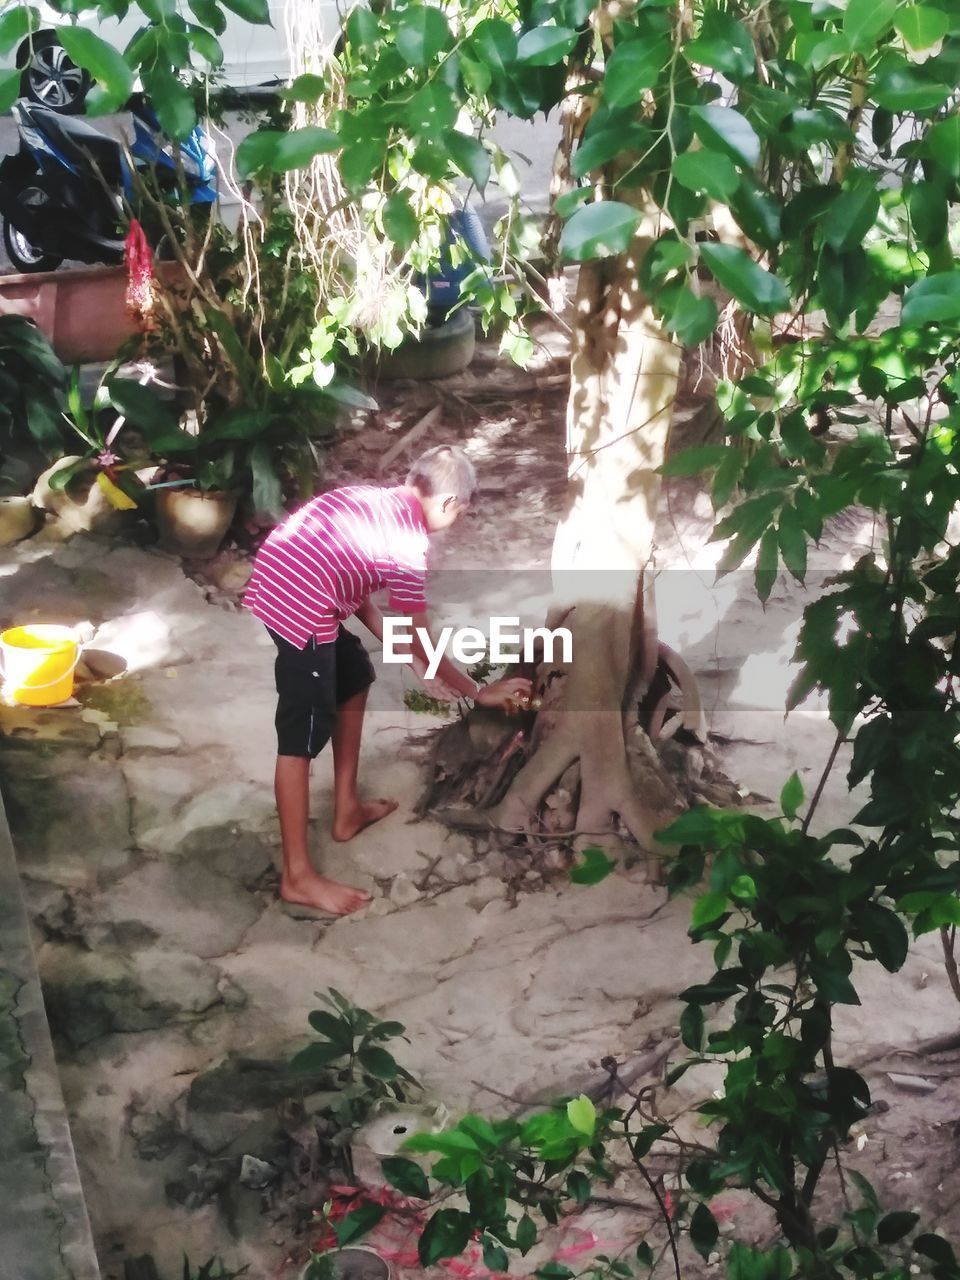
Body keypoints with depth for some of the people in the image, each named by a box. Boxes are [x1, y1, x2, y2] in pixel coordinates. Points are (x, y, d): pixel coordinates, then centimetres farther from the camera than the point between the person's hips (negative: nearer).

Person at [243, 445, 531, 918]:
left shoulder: (377, 502, 16)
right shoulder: (407, 541, -9)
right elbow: (424, 643, -3)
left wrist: (411, 658, 21)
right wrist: (479, 692, 9)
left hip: (278, 583, 10)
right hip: (299, 604, -10)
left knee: (354, 675, 24)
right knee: (303, 737, -6)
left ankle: (347, 810, 31)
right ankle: (298, 879, 1)